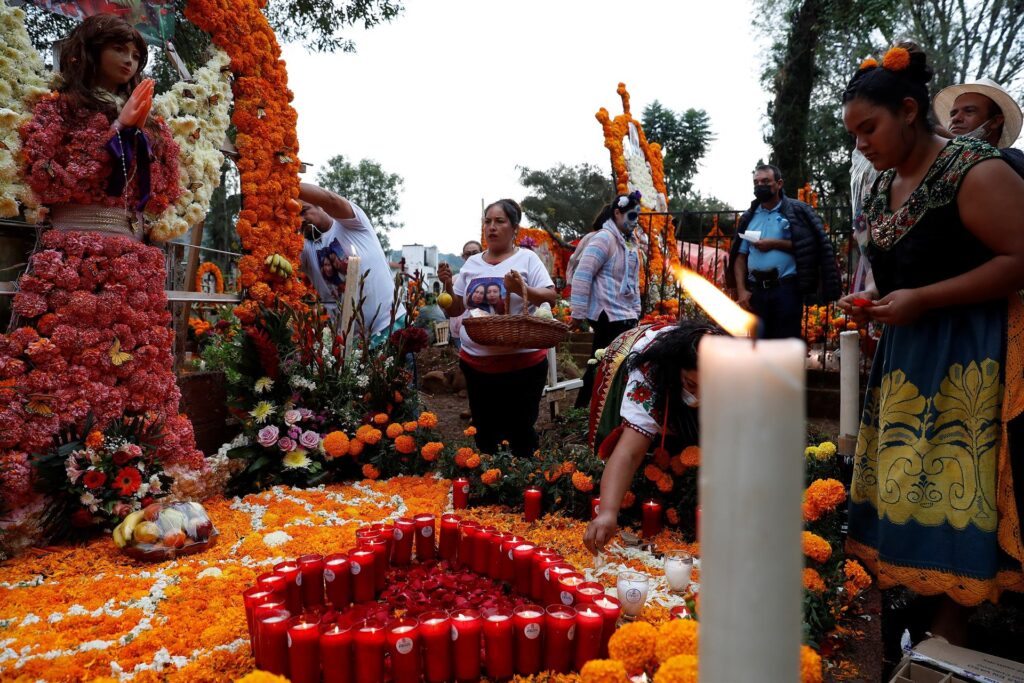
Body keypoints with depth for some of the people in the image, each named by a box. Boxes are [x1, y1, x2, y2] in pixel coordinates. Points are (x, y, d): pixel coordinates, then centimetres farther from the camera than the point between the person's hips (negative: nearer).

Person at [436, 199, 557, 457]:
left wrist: (522, 289, -26)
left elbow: (551, 298, -11)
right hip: (476, 363, 4)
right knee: (484, 433, 15)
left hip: (522, 363, -4)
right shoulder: (472, 263, 10)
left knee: (520, 432, 3)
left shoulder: (527, 258, -2)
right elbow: (454, 310, 12)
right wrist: (447, 285, -5)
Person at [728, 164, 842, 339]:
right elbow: (740, 257, 9)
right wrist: (741, 290, -2)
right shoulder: (748, 218, 13)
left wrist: (775, 244, -12)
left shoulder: (796, 211, 2)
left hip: (786, 289, -4)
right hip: (756, 290, 4)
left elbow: (808, 247, -7)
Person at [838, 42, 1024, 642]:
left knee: (951, 484, -4)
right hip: (905, 351, 8)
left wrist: (921, 299, -20)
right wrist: (873, 298, 5)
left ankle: (949, 635, 9)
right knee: (901, 482, 9)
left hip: (966, 354, -7)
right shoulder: (884, 187, 12)